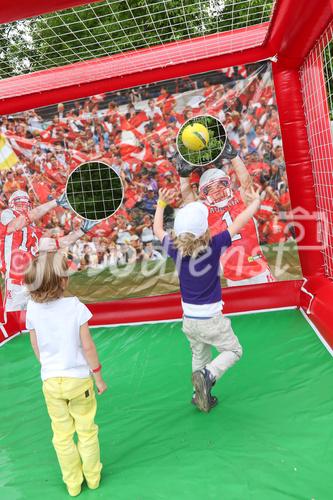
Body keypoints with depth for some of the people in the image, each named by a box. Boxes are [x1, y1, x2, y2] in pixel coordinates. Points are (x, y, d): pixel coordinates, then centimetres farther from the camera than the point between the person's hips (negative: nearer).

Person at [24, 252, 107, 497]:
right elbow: (88, 347, -14)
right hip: (79, 379, -2)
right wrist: (99, 377, -1)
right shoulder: (76, 306, -20)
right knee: (87, 431, 19)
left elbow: (37, 349, 0)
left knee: (62, 436, 19)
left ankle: (73, 483, 36)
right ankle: (92, 477, 37)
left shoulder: (33, 308, -11)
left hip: (50, 382, 2)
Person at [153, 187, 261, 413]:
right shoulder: (213, 246, -23)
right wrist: (256, 202, 3)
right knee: (234, 350, 15)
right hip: (210, 319, -4)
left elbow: (158, 230, 6)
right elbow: (239, 223, -12)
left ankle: (201, 395, 32)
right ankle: (207, 375, -9)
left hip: (189, 319, 5)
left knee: (199, 356, 25)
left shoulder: (175, 249, -13)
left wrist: (161, 204, 18)